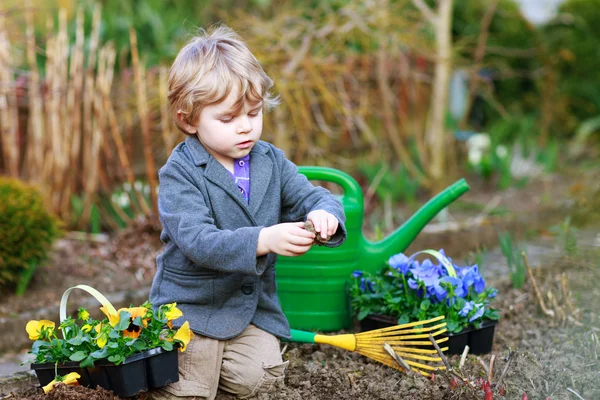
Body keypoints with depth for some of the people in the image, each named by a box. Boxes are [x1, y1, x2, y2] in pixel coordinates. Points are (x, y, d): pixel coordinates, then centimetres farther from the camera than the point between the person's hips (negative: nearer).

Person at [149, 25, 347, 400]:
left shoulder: (271, 162, 2)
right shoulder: (180, 174, -16)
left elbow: (312, 195, -1)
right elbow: (197, 241, -27)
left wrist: (324, 214, -28)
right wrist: (264, 240, -41)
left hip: (255, 304, 5)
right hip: (190, 306, -4)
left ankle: (214, 351, 19)